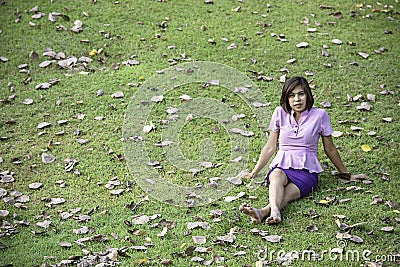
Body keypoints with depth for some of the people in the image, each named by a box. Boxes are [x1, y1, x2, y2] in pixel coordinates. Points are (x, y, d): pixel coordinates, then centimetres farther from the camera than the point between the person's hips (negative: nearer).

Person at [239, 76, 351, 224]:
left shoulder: (319, 115, 4)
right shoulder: (280, 113, 8)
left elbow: (330, 149, 15)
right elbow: (270, 147, 16)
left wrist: (344, 173, 22)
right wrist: (254, 173, 16)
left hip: (307, 169, -1)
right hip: (282, 166, 2)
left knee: (288, 193, -35)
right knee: (277, 176, -37)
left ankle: (263, 212, -63)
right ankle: (274, 211, -64)